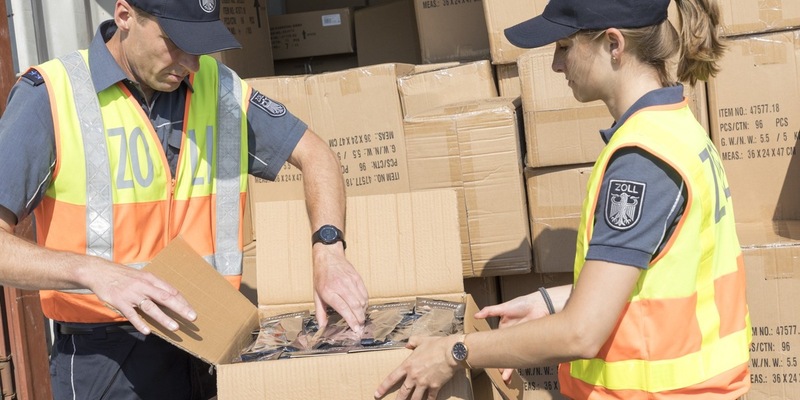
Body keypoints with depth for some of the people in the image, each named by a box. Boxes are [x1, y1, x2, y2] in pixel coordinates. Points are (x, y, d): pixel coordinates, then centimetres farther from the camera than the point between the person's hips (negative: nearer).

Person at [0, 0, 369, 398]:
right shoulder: (51, 96, -11)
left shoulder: (218, 85, 4)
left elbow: (315, 154, 10)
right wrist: (91, 271, -32)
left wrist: (328, 252, -6)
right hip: (105, 359, -4)